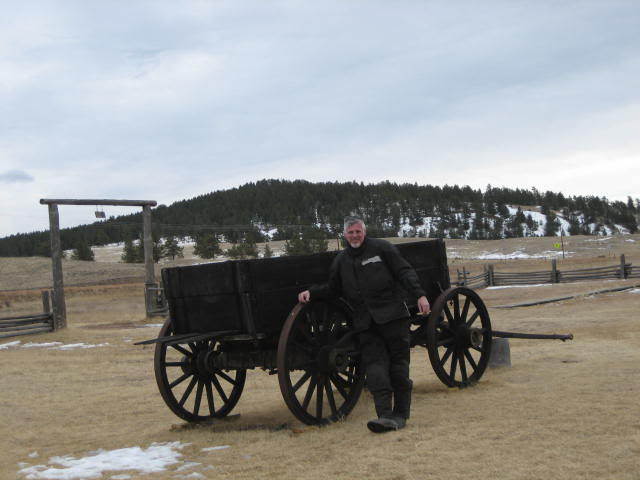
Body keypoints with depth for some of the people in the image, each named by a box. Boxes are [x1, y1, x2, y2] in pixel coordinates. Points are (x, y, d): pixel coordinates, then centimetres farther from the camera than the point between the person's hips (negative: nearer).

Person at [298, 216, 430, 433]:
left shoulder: (382, 248, 4)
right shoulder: (341, 260, 16)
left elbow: (404, 272, 0)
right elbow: (332, 288, 23)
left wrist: (419, 295, -10)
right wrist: (311, 292, 8)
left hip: (392, 316, -3)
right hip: (365, 323, 3)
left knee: (398, 364, -1)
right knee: (374, 366, -9)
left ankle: (400, 414, 5)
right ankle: (385, 415, -15)